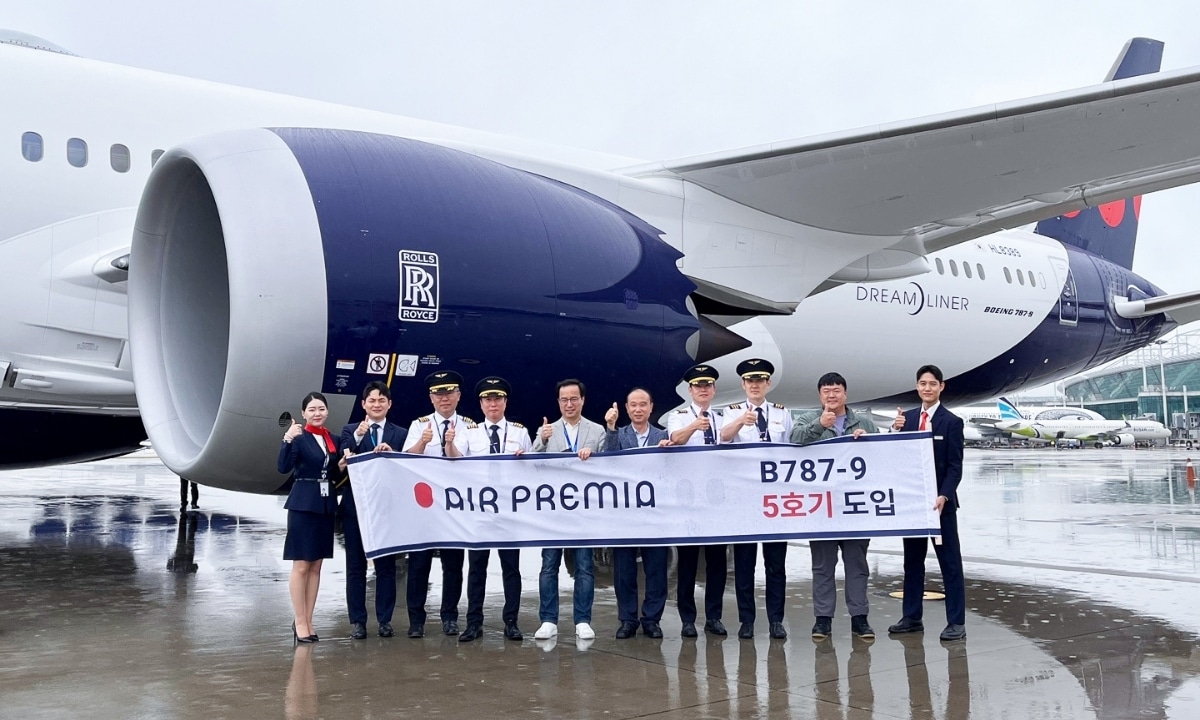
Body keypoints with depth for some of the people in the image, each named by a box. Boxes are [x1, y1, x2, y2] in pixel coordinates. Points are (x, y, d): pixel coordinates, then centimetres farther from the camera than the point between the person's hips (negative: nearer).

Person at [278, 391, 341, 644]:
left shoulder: (331, 438, 11)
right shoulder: (299, 437, -8)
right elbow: (284, 467, -22)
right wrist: (287, 440, -33)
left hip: (326, 504, 6)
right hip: (303, 504, -6)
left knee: (316, 566, 10)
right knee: (301, 565, -2)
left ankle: (307, 621, 16)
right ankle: (300, 622, 5)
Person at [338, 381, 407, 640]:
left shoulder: (400, 434, 6)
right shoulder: (350, 430, 5)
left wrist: (391, 454, -18)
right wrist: (357, 437, -25)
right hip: (356, 506, 0)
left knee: (386, 565, 4)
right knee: (356, 565, 5)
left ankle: (385, 620, 12)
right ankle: (357, 621, 10)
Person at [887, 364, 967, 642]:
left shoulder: (952, 422, -6)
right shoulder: (908, 418, 9)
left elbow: (955, 466, -9)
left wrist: (943, 496, -21)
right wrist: (897, 430, -11)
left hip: (940, 501, -5)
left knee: (950, 562, 0)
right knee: (912, 560, 11)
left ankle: (956, 622, 5)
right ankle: (912, 618, 19)